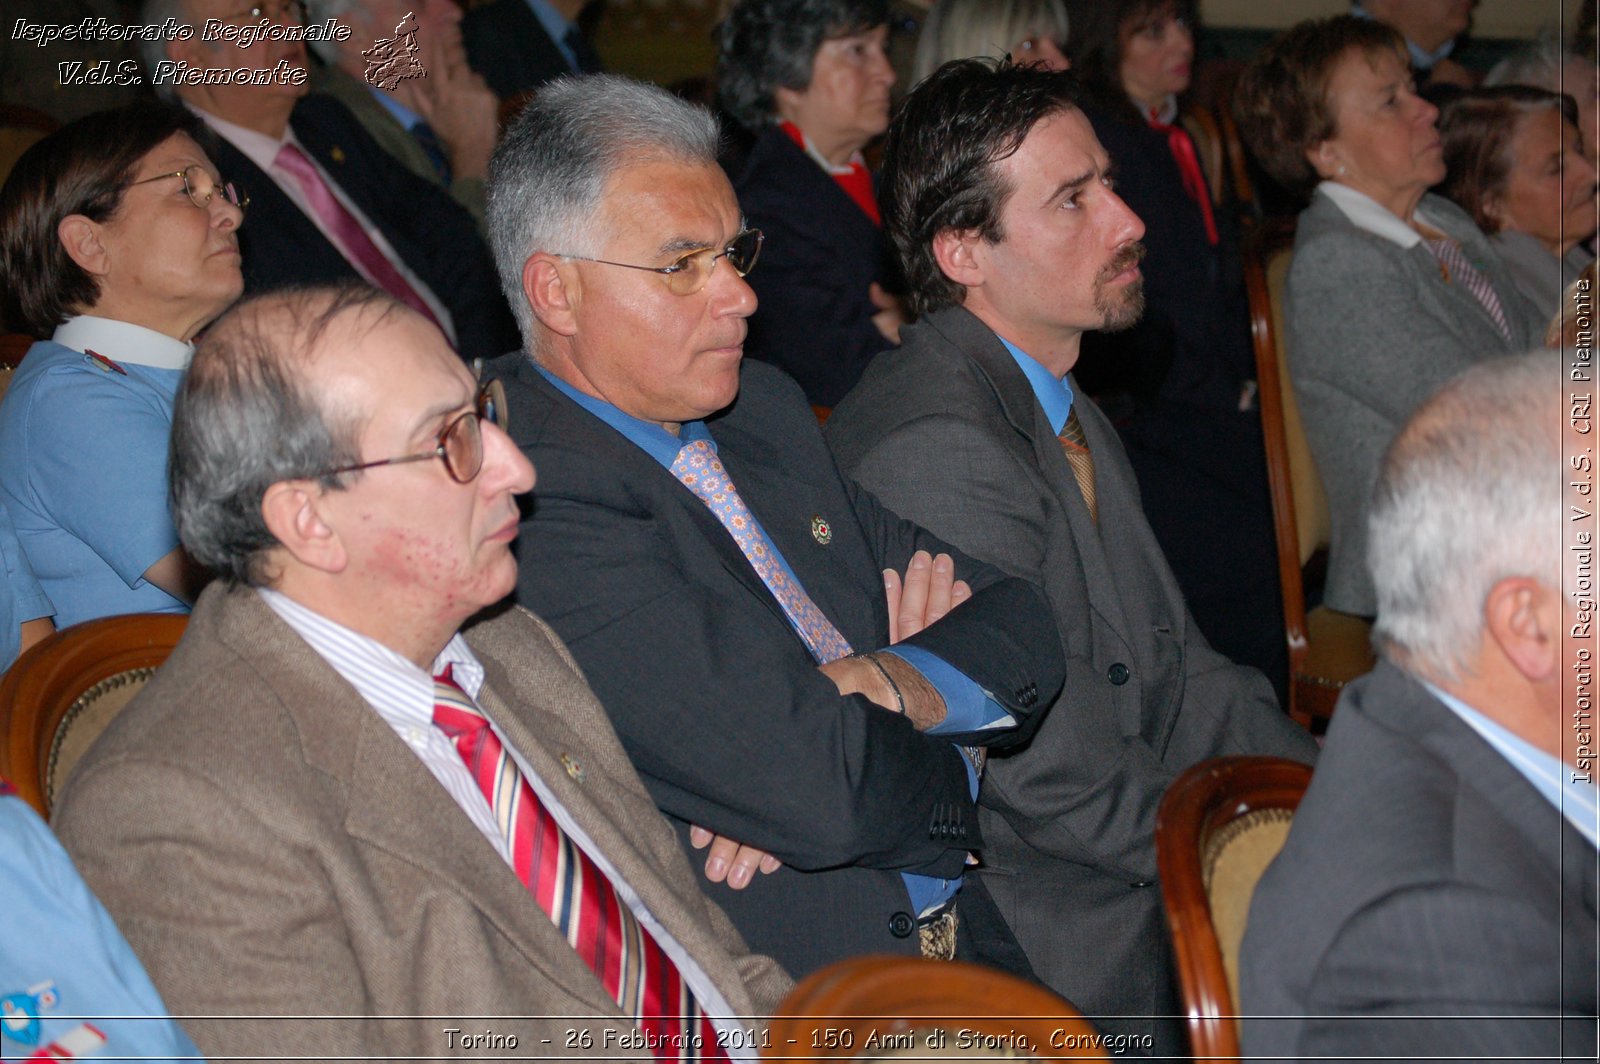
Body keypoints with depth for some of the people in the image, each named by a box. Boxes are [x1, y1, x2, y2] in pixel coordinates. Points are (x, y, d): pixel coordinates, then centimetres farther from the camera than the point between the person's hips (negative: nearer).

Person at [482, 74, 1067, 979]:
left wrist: (900, 687, -9)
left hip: (972, 936, 8)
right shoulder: (539, 509, -15)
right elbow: (825, 790, -22)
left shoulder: (768, 412, 14)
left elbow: (1022, 628, 12)